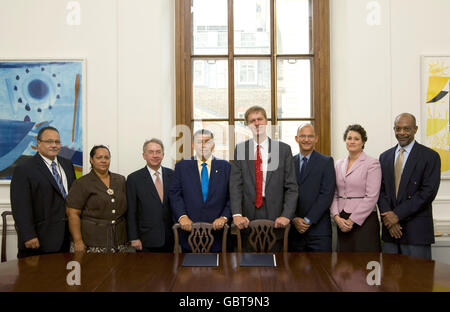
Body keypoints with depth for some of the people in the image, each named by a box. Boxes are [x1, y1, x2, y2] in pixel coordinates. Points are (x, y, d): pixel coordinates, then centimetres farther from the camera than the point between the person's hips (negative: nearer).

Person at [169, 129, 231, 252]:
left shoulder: (225, 166, 6)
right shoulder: (182, 166, 8)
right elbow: (174, 194, 1)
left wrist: (224, 217, -12)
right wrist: (182, 216, -13)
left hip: (217, 229, 0)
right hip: (190, 228, 0)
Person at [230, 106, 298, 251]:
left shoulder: (284, 149, 3)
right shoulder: (240, 149, 6)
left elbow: (291, 187, 0)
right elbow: (235, 185, 0)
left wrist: (286, 215, -11)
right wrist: (237, 214, -12)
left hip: (275, 218, -1)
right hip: (247, 218, 1)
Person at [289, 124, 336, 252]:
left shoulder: (326, 162, 1)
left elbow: (327, 194, -7)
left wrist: (308, 220, -12)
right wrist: (294, 219, -7)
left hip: (319, 228, -2)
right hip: (293, 228, 3)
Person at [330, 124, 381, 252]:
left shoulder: (372, 164, -4)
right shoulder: (338, 164, 13)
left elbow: (371, 197, -11)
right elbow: (334, 194, 10)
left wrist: (352, 220, -12)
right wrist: (336, 217, -5)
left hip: (364, 220, -4)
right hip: (342, 221, 5)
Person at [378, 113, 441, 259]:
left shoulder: (430, 156, -2)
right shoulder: (385, 157, 13)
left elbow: (428, 192, -11)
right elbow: (381, 190, 9)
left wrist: (398, 214, -13)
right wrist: (388, 217, -7)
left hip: (417, 231, -4)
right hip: (390, 229, 4)